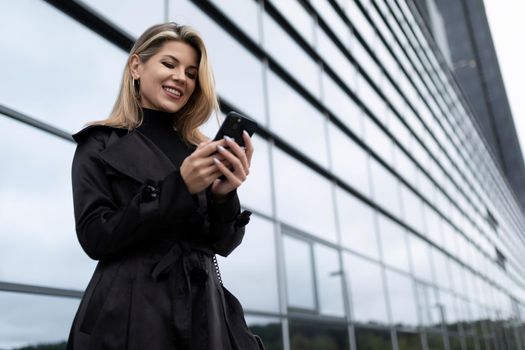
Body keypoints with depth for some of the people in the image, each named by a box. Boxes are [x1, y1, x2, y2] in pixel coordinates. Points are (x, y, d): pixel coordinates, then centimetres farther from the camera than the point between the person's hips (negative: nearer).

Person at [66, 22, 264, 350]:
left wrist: (224, 195, -16)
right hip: (130, 315, -3)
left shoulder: (200, 150, 9)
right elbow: (95, 237, -10)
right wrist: (177, 187, -18)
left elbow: (223, 244, 5)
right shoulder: (100, 144, 0)